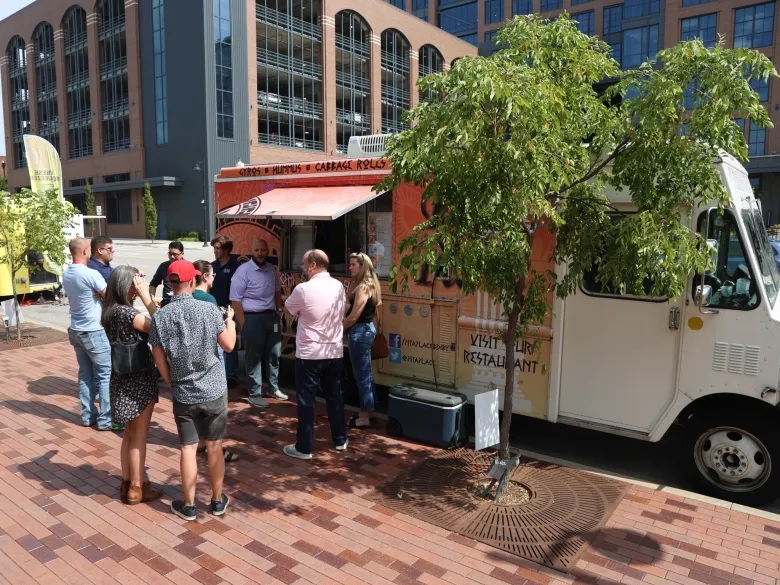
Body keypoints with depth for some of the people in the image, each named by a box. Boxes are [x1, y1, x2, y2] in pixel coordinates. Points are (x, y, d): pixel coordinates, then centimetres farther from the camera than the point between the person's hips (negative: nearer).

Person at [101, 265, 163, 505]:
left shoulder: (110, 311, 3)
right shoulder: (127, 313, -23)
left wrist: (143, 298, 1)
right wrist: (147, 297, -23)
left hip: (122, 378, 8)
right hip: (138, 380, -8)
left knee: (130, 434, 20)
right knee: (140, 436, 6)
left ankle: (127, 484, 31)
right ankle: (137, 489, 18)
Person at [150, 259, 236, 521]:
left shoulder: (160, 317, -8)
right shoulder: (209, 309, -12)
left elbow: (160, 361, -2)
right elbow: (229, 345, -3)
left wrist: (172, 384, 14)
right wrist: (230, 320, 14)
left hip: (183, 394, 1)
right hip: (214, 390, -1)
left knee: (188, 449, 11)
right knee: (214, 446, 12)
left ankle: (188, 505, 21)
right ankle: (218, 500, 25)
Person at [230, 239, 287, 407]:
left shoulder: (272, 269, 7)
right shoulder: (243, 270, -13)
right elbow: (235, 299, -15)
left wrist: (279, 310, 15)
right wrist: (243, 324, -17)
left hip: (271, 316, 7)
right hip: (252, 318, -6)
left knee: (274, 353, 16)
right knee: (254, 357, 4)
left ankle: (273, 388, 33)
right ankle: (254, 394, 15)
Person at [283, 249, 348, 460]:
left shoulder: (303, 289, -17)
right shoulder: (339, 286, 1)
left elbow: (290, 309, 1)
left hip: (309, 353, -5)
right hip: (335, 352, 6)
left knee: (306, 400, 4)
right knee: (334, 396, 17)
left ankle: (303, 448, 12)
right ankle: (340, 440, 29)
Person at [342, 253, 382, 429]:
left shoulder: (362, 287, -18)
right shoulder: (369, 284, 13)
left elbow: (354, 316, -20)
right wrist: (345, 328, 11)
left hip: (360, 331, -10)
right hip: (366, 328, 10)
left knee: (361, 375, -3)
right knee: (366, 373, 17)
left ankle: (364, 418, 6)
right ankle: (366, 411, 27)